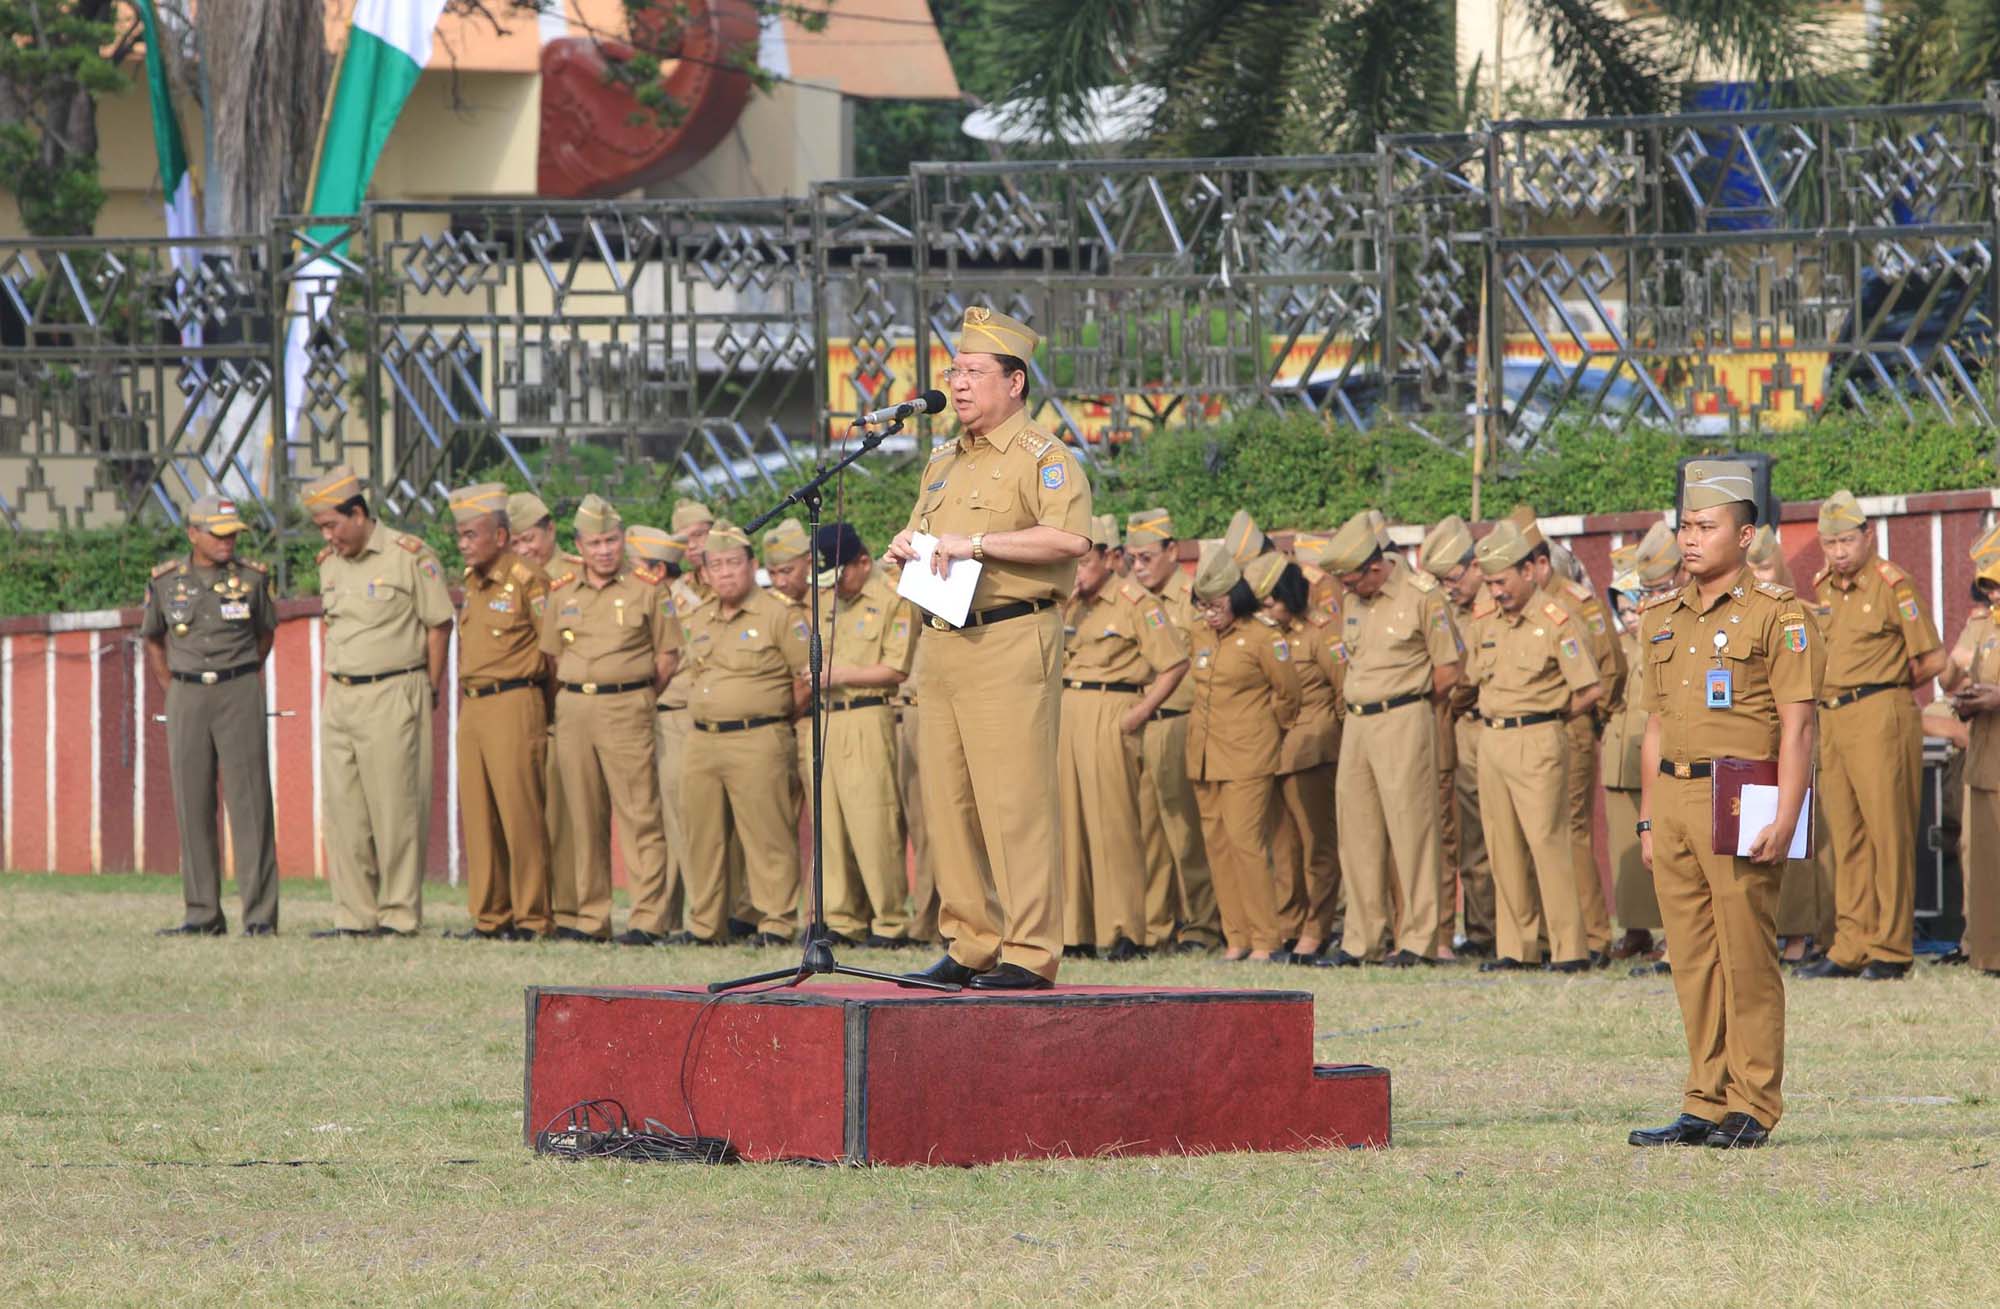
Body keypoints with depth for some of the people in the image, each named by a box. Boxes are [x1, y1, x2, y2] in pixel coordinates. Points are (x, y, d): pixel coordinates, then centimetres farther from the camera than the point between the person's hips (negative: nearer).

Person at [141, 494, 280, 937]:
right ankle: (202, 914, 7)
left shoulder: (253, 578, 1)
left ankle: (260, 913, -7)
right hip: (186, 697, 2)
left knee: (249, 801, -7)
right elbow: (153, 639, 18)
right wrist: (172, 692, 11)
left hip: (239, 694, -2)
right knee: (192, 805, 2)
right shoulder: (165, 581, 4)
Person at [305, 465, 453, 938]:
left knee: (395, 807, -5)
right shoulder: (330, 563, 12)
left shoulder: (409, 555, -8)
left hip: (392, 695, -7)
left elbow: (439, 625, -3)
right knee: (344, 810, 4)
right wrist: (339, 682, 14)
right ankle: (355, 914, 8)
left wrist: (429, 690, 0)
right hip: (340, 698, 7)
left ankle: (400, 913, -1)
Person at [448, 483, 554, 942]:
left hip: (514, 702, -8)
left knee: (520, 813, -7)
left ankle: (532, 917, -3)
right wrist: (463, 701, 19)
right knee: (478, 814, 7)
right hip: (473, 706, 8)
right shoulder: (473, 583, 16)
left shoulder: (528, 580, -9)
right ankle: (489, 916, 12)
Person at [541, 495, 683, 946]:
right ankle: (590, 916, 11)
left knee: (639, 814, -8)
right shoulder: (561, 591, 12)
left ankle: (648, 918, -10)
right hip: (572, 707, 4)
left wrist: (638, 700, 2)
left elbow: (668, 655, 2)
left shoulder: (648, 587, 1)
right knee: (584, 817, 7)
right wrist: (570, 701, 9)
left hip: (627, 707, -4)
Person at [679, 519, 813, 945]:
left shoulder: (779, 615, -4)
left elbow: (810, 674, -4)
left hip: (757, 739, -7)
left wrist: (779, 716, 4)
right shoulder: (699, 621, 17)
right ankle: (704, 926, 15)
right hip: (702, 741, 7)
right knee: (703, 838, 8)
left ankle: (776, 922, -3)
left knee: (766, 836, -7)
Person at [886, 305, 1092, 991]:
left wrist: (977, 543, -21)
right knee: (948, 799, 7)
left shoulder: (1043, 458, -5)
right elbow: (920, 528, 35)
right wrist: (907, 544, 9)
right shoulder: (943, 463, 21)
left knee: (1014, 799, -11)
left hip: (1010, 643, -9)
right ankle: (972, 944, 14)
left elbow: (1070, 537, -21)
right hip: (943, 643, 9)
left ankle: (1030, 953, -10)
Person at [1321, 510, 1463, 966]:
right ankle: (1361, 937, 13)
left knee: (1410, 826, -5)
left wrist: (1410, 706, 6)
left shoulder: (1420, 596, -8)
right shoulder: (1351, 601, 11)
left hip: (1403, 719, -7)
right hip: (1357, 721, 7)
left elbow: (1448, 671, -5)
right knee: (1357, 828, 7)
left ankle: (1418, 939, -2)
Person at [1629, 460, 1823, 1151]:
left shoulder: (1777, 614, -5)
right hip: (1673, 794, 7)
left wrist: (1786, 818, -16)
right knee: (1692, 960, 7)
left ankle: (1753, 1108, 0)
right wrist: (1648, 818, 15)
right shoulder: (1662, 617, 16)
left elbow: (1797, 725, -9)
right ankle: (1706, 1106, 12)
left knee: (1746, 958, -5)